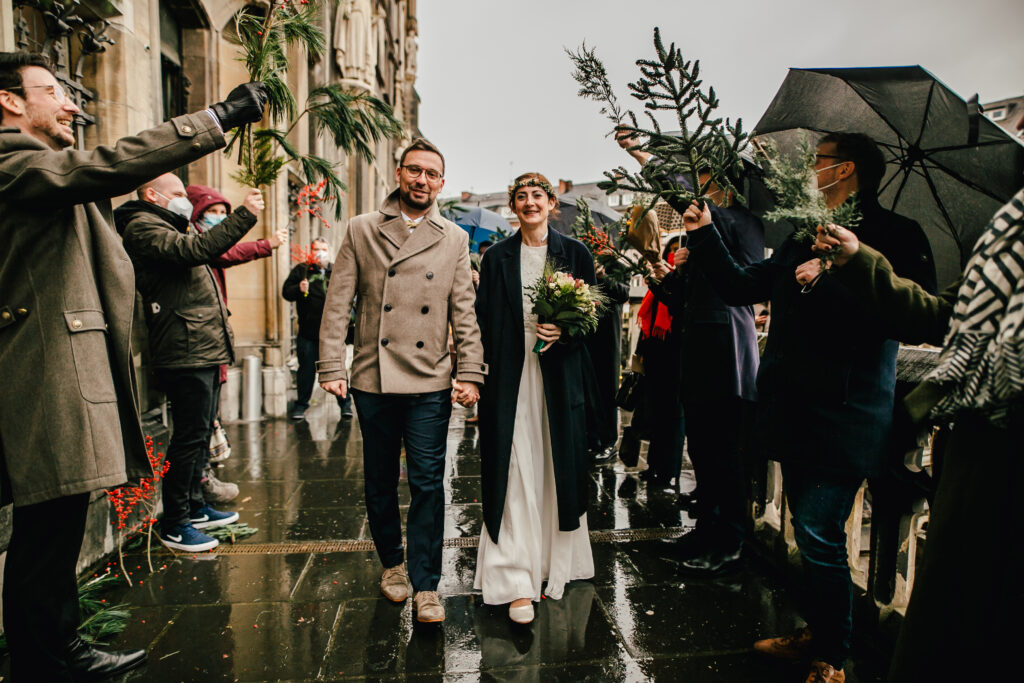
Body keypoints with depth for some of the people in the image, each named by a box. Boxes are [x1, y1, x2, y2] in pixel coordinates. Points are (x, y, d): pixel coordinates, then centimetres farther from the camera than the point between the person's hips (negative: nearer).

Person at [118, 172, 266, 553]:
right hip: (185, 353, -11)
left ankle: (194, 507, 28)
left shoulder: (166, 228, 26)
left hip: (203, 351, 11)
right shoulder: (143, 227, -8)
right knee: (190, 436, -6)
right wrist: (244, 216, -25)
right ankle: (173, 524, 5)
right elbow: (194, 249, -25)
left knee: (200, 434, 16)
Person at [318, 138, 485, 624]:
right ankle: (392, 562, 35)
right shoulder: (361, 231, 4)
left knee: (428, 484, 1)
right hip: (372, 381, 1)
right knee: (380, 482, 13)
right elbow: (338, 303, 2)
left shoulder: (454, 239, 7)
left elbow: (465, 311, 4)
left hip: (430, 384, 0)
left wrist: (470, 374, -3)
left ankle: (425, 585, 14)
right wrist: (331, 366, -5)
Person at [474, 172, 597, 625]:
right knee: (515, 474, -3)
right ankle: (517, 583, 3)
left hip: (559, 375, 1)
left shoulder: (575, 253, 7)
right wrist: (477, 378, -4)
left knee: (559, 468, 7)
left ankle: (555, 567, 24)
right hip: (511, 377, 0)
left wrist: (566, 329, -13)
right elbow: (484, 320, 5)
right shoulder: (497, 257, 8)